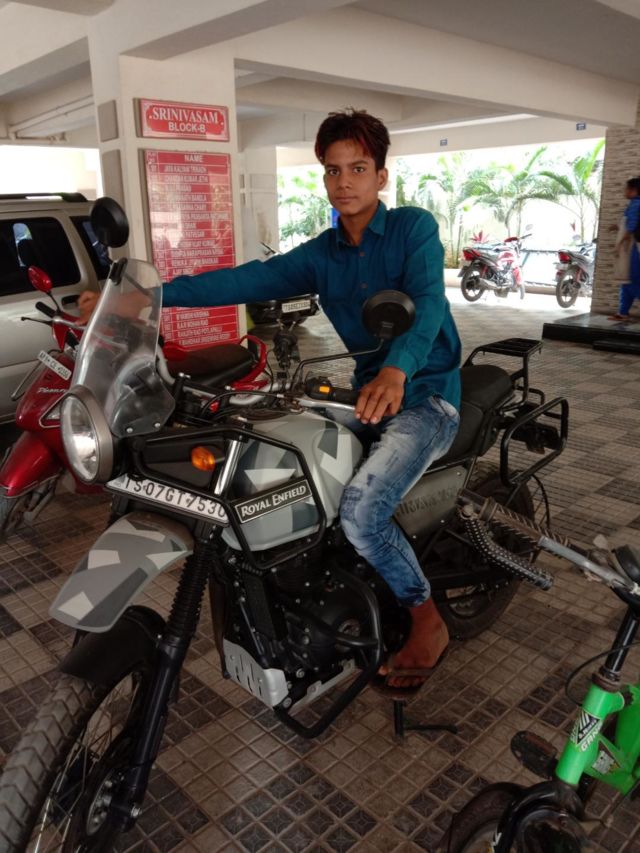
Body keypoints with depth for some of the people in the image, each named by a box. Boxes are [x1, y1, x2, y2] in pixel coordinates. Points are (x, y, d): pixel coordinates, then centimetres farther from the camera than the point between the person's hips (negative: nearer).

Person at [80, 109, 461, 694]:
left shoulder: (414, 227, -5)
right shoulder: (321, 255, 10)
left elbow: (428, 301, -23)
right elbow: (248, 280, -1)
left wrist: (396, 370, -45)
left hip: (426, 394, -6)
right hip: (369, 393, 7)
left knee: (359, 510, -28)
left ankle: (427, 623, -1)